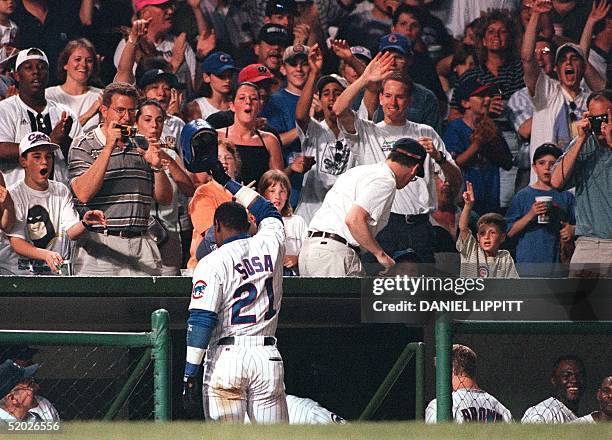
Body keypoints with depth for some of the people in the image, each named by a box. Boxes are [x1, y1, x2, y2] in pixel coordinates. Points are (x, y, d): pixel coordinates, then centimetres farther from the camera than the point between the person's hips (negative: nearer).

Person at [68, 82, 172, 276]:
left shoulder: (141, 146, 17)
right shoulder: (84, 145, 3)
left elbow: (165, 198, 17)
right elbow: (83, 194, -13)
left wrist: (157, 166, -3)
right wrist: (109, 148, -13)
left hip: (141, 244, 4)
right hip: (99, 245, -4)